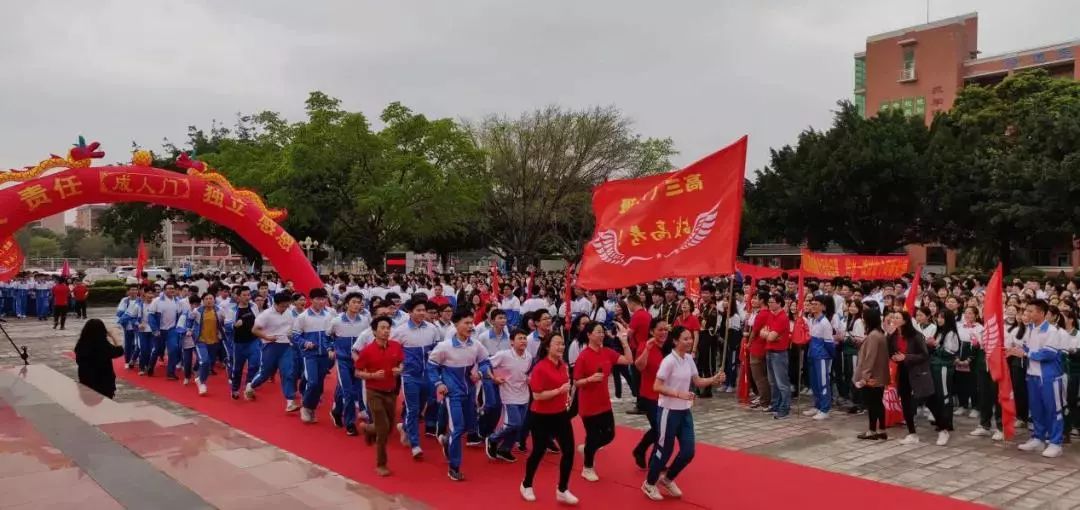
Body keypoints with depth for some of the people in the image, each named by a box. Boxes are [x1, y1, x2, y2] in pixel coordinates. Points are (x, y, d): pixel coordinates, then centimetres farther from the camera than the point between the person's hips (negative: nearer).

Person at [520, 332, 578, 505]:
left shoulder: (563, 365, 4)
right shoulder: (540, 368, -20)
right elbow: (537, 395, -24)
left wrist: (567, 396, 7)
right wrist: (559, 390, -25)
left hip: (561, 414, 7)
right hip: (541, 417, -7)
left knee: (569, 451, 2)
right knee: (538, 452, 8)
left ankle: (562, 490, 17)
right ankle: (526, 486, 32)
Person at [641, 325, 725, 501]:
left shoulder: (689, 359, 3)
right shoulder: (669, 361, -19)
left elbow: (698, 382, 11)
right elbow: (657, 387, -20)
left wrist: (714, 379, -6)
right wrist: (679, 394, -29)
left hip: (685, 411, 7)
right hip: (669, 411, -7)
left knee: (688, 451, 7)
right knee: (665, 450, 4)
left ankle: (667, 479, 30)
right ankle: (649, 484, 25)